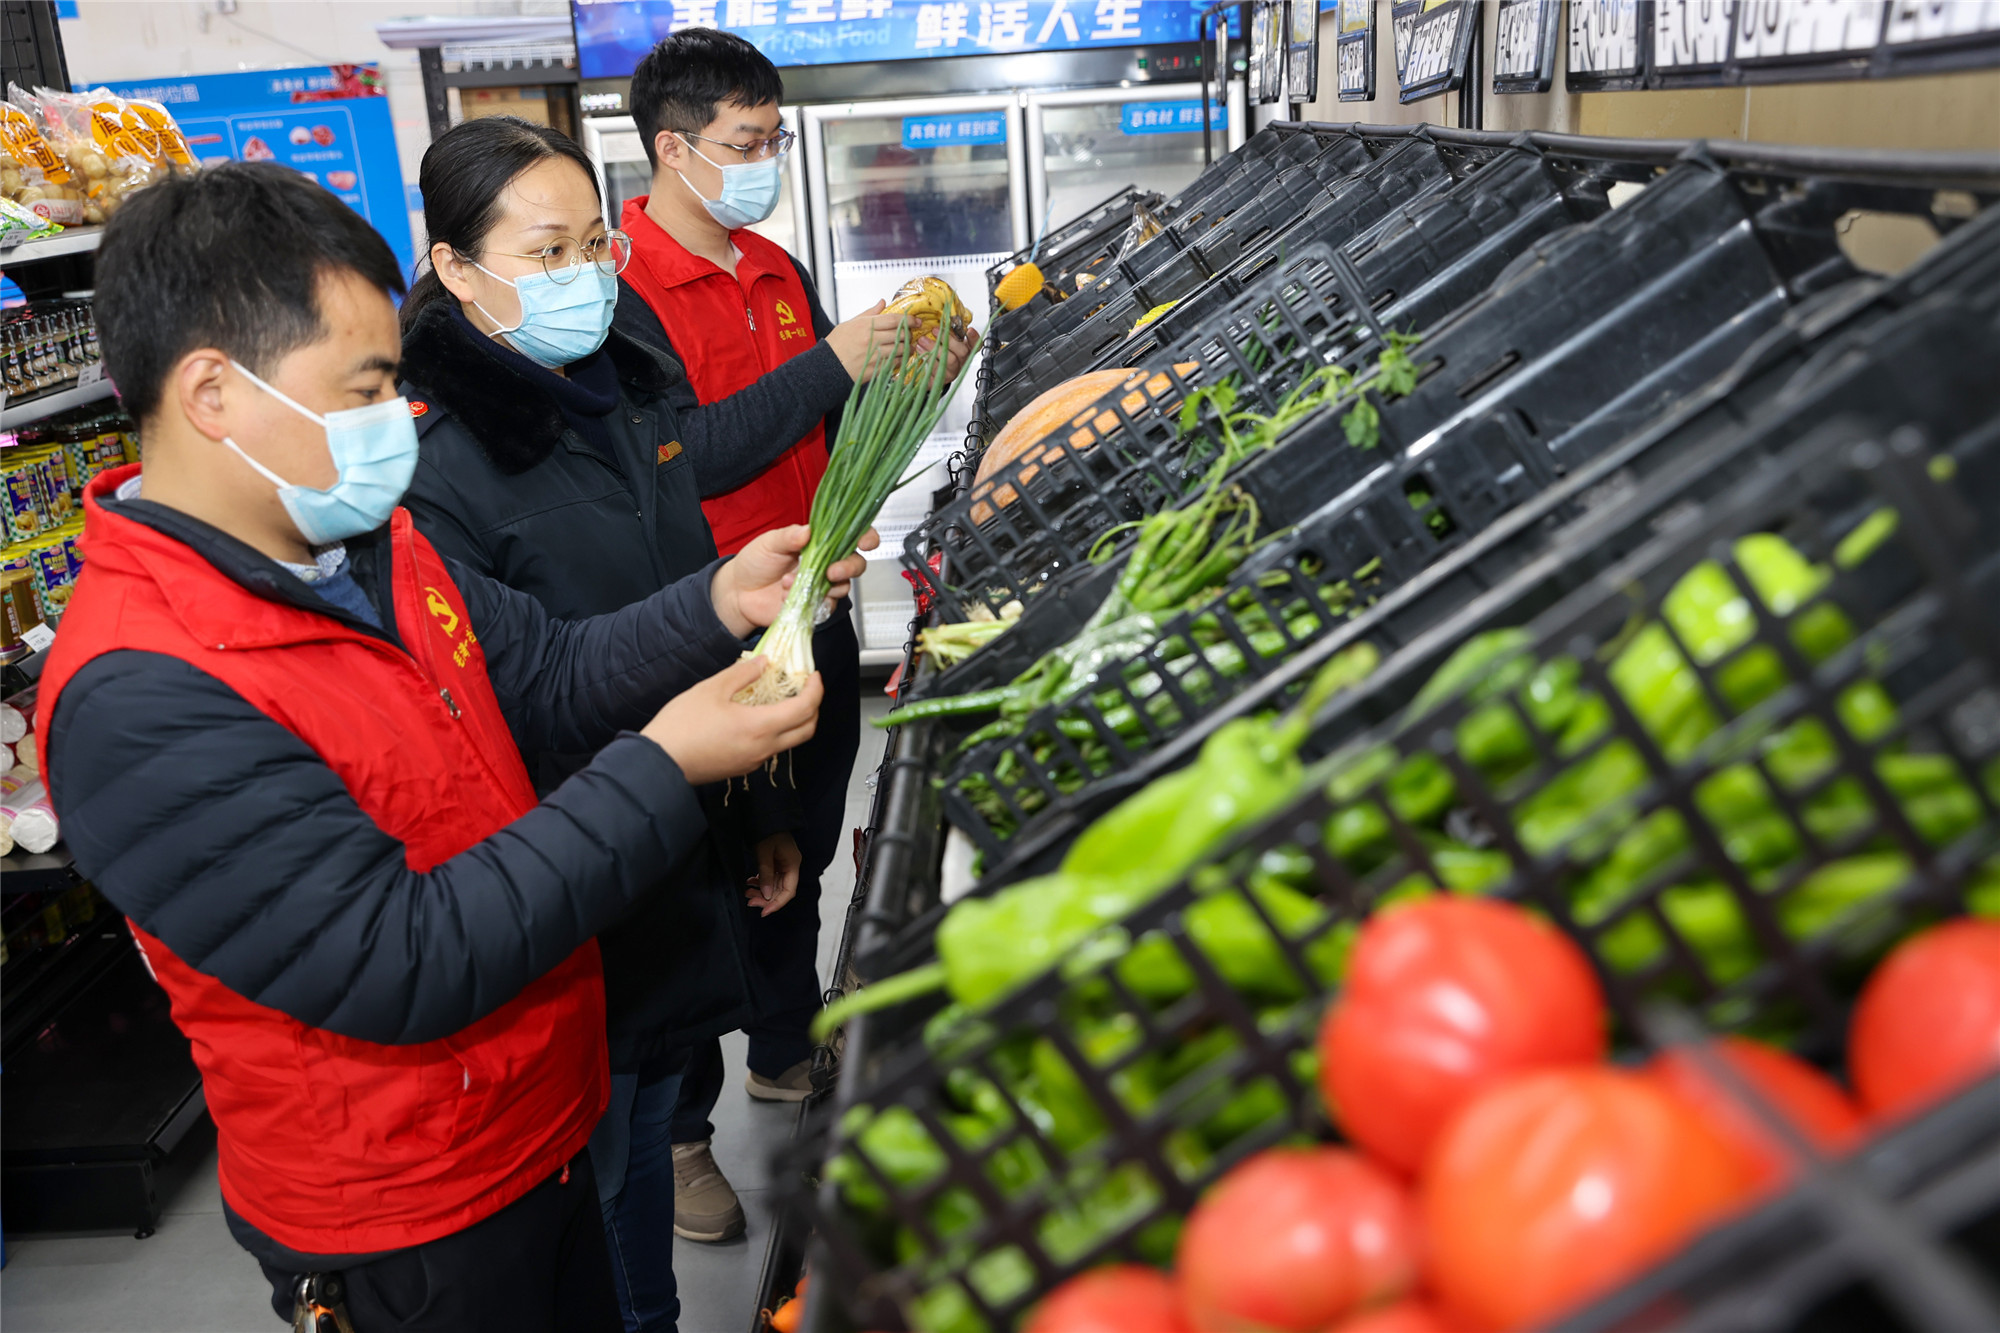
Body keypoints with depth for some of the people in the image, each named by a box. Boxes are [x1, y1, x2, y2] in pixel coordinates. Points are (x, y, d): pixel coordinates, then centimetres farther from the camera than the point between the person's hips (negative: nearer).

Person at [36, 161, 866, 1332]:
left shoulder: (372, 543, -2)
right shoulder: (140, 703, -30)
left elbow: (550, 679, 7)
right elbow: (403, 968, -31)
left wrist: (718, 606, -8)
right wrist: (661, 772, -29)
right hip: (406, 1226, -8)